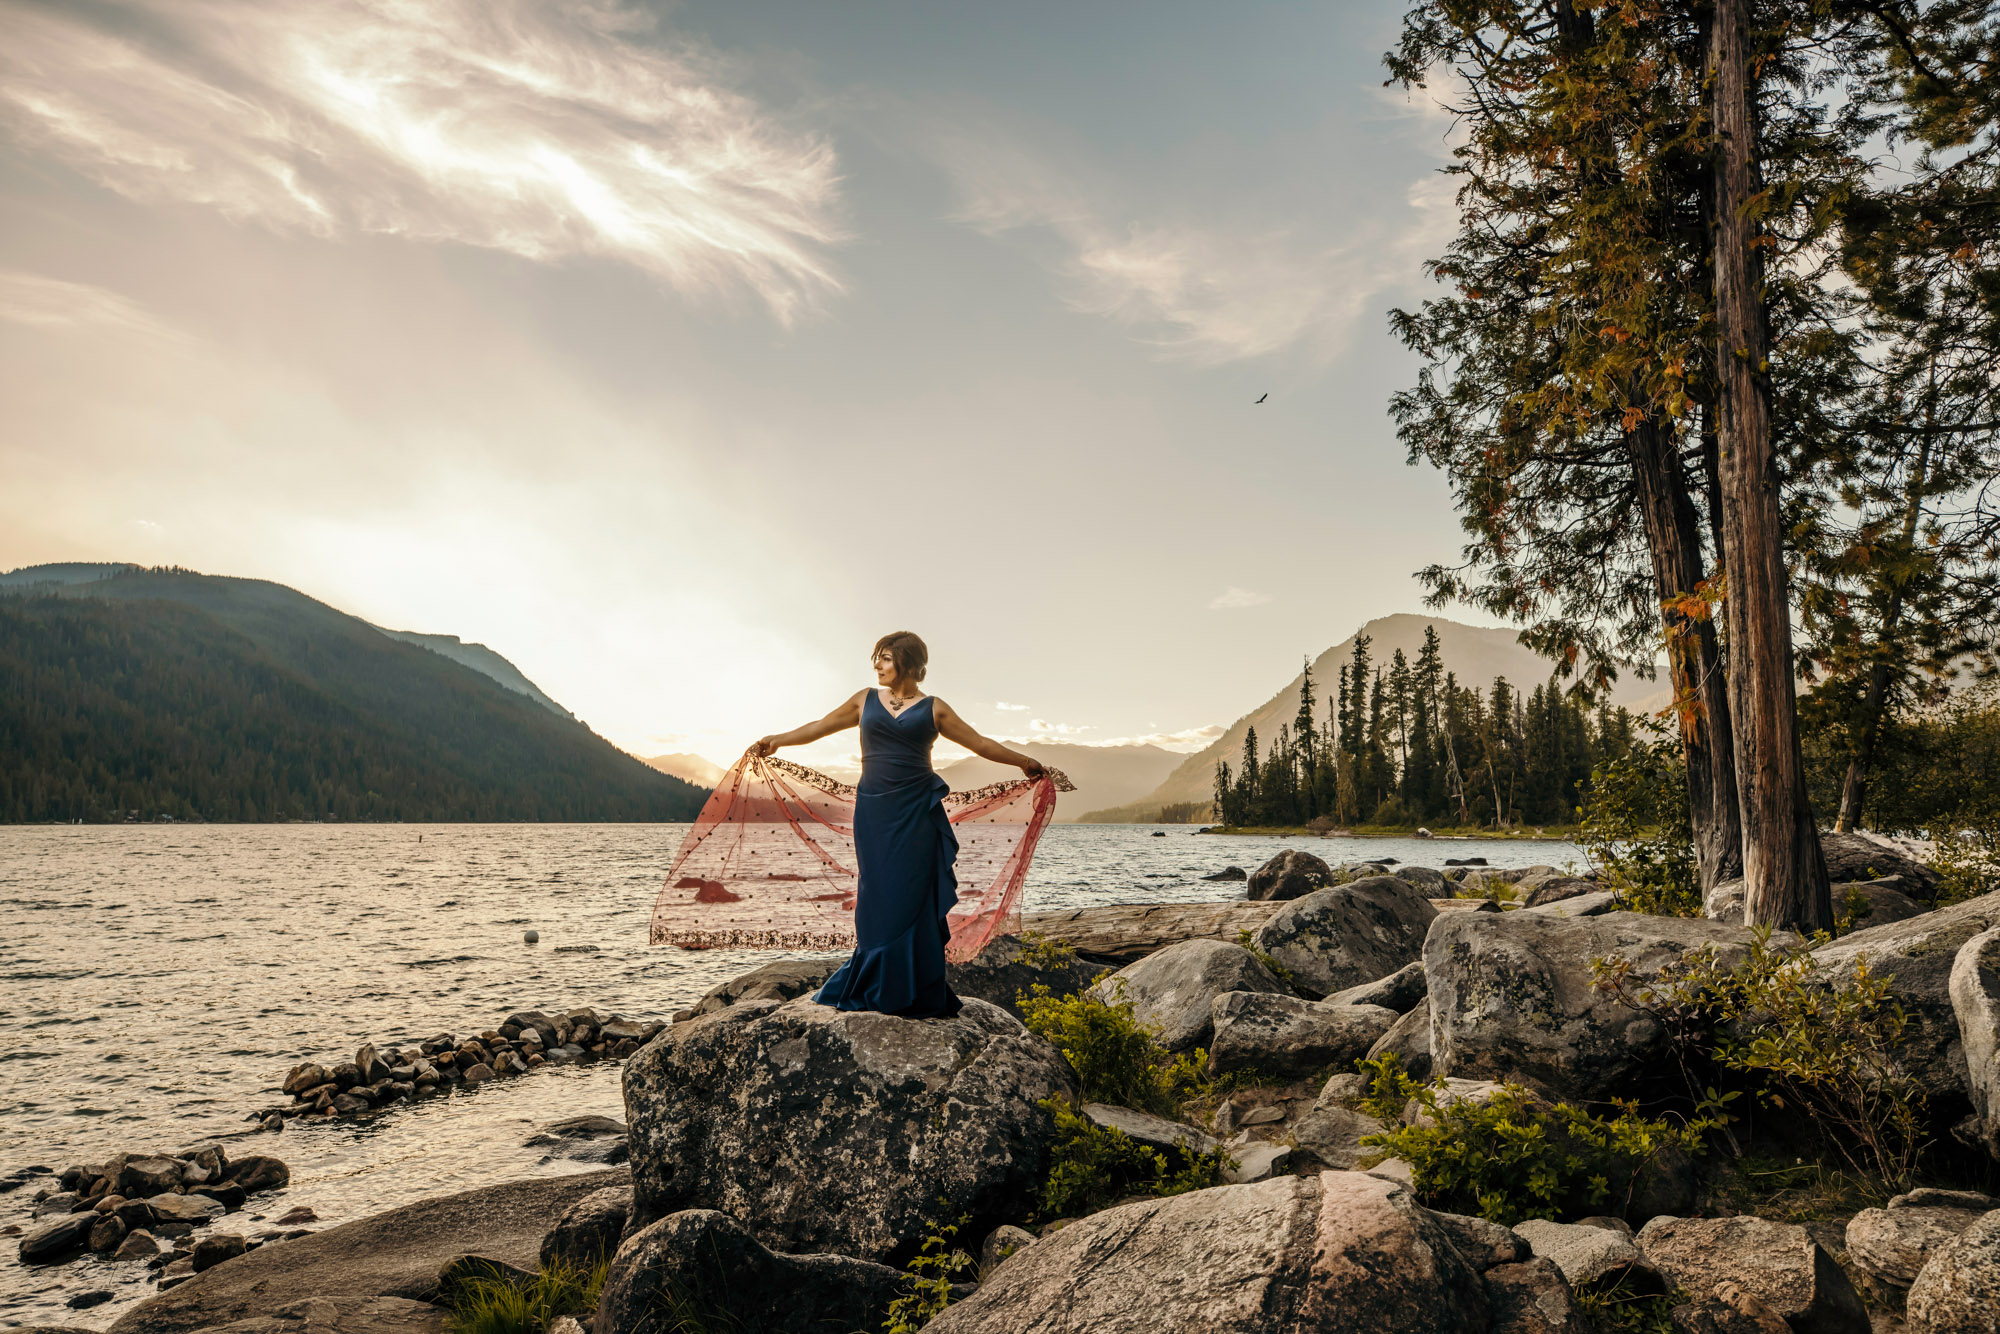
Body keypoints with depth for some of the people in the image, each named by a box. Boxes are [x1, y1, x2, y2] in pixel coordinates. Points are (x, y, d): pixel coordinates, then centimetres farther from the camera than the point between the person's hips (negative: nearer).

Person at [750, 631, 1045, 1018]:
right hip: (874, 811, 2)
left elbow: (980, 743, 11)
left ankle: (916, 995, 7)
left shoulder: (933, 708, 6)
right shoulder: (866, 700, 12)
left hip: (916, 812, -2)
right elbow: (820, 727, 18)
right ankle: (875, 989, 11)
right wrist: (778, 740, 10)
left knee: (912, 899, -1)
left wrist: (1023, 761, 12)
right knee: (877, 899, 1)